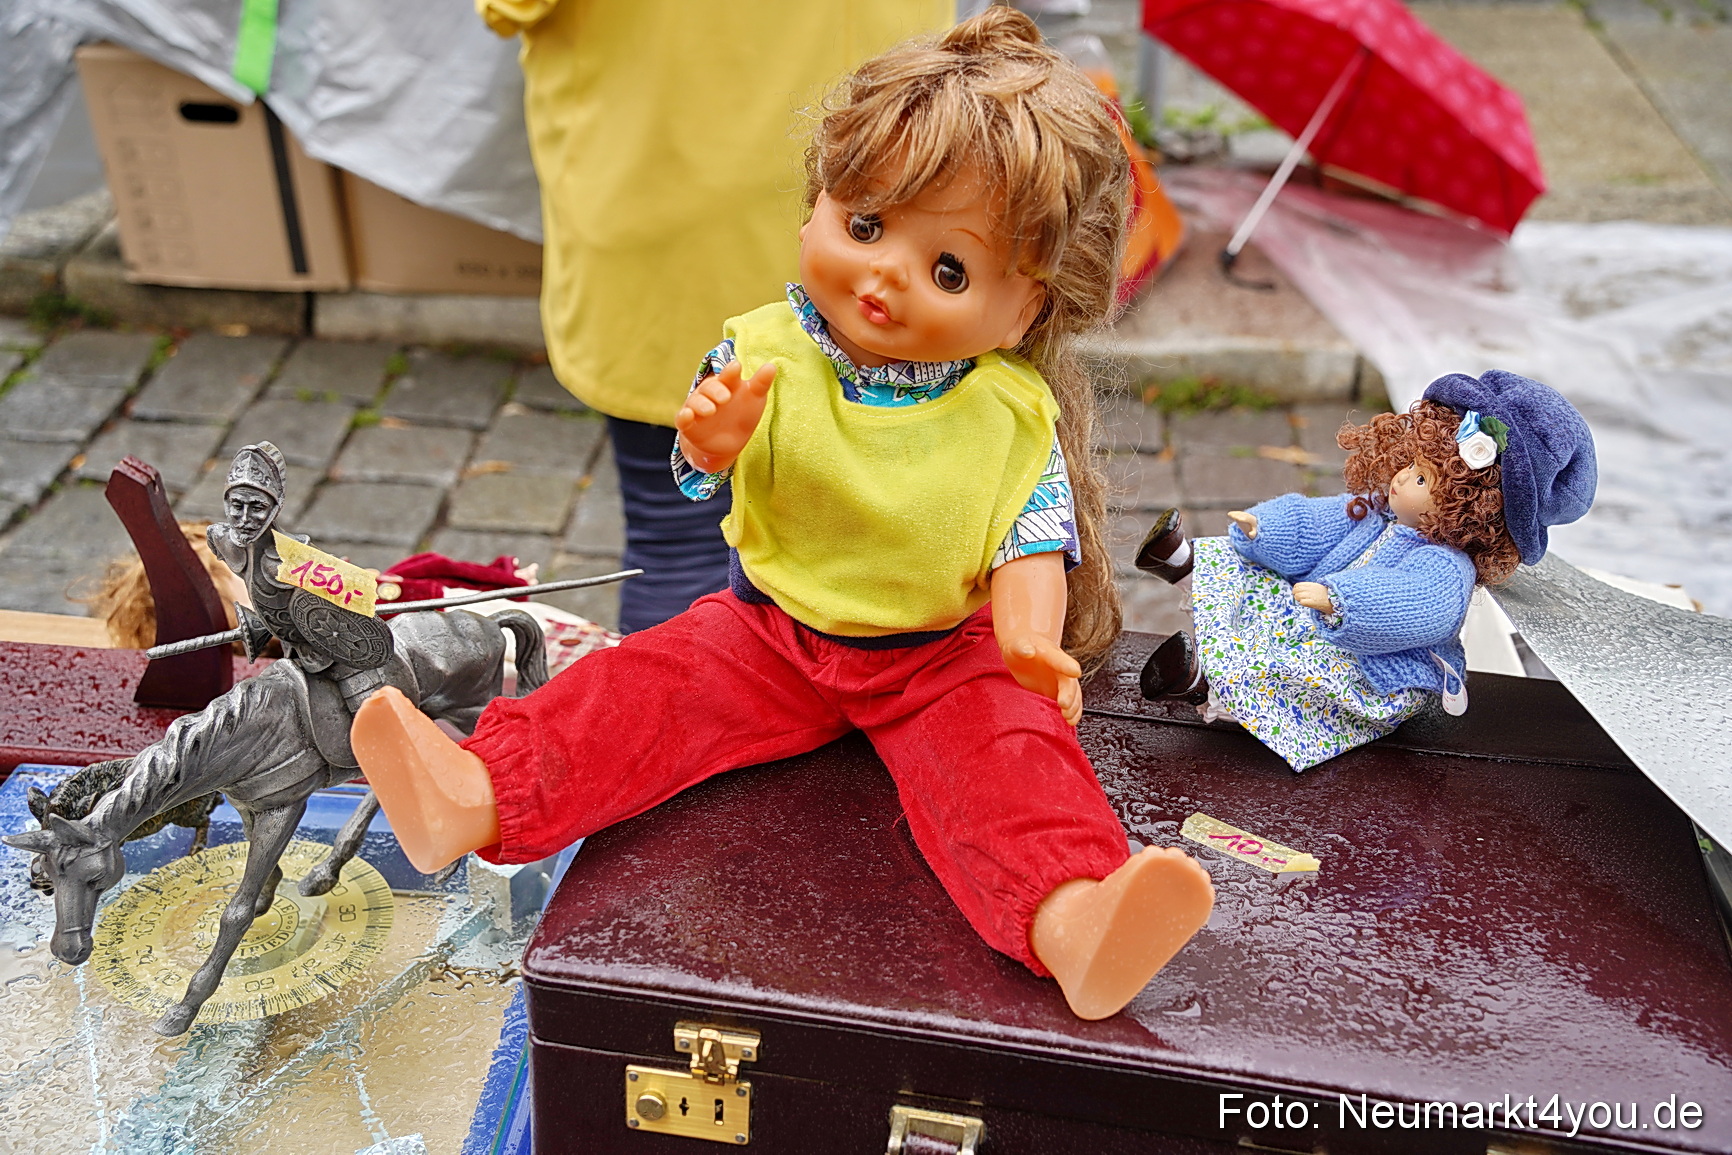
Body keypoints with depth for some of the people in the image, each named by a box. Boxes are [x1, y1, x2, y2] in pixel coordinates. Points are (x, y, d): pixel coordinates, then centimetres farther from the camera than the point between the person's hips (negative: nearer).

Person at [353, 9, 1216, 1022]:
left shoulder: (1013, 411, -7)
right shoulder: (770, 351, -4)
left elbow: (1030, 544, -9)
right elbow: (704, 473, -6)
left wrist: (1031, 638, -31)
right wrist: (714, 441, -31)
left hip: (945, 652, -2)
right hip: (775, 631, 3)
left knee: (1008, 749, -30)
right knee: (646, 687, -18)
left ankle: (1070, 922, -51)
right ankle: (473, 796, -30)